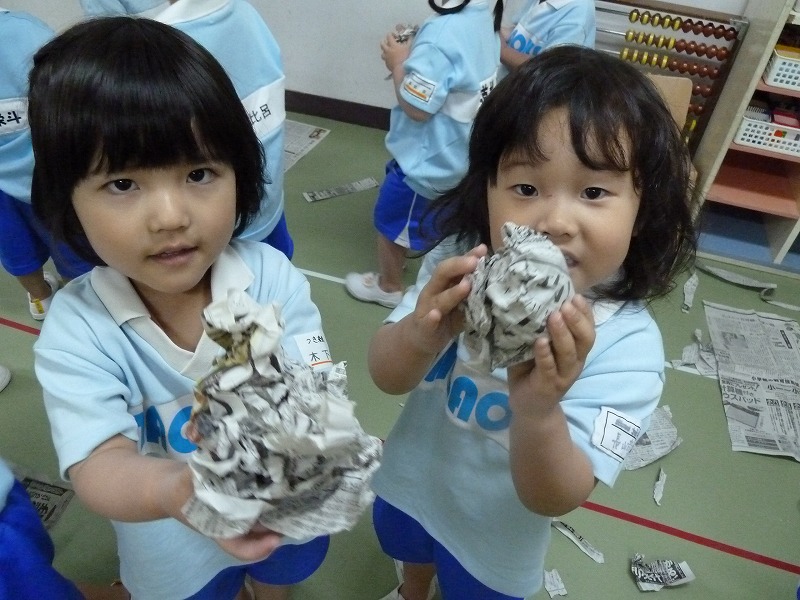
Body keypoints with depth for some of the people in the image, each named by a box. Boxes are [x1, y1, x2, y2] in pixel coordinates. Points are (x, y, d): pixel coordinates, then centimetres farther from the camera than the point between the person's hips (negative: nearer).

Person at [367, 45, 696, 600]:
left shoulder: (628, 345, -32)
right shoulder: (458, 263, -25)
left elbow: (553, 499, -30)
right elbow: (387, 378, -21)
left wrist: (539, 410, -51)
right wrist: (421, 333, -44)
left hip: (496, 535, -3)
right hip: (408, 483, 3)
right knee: (411, 550, 34)